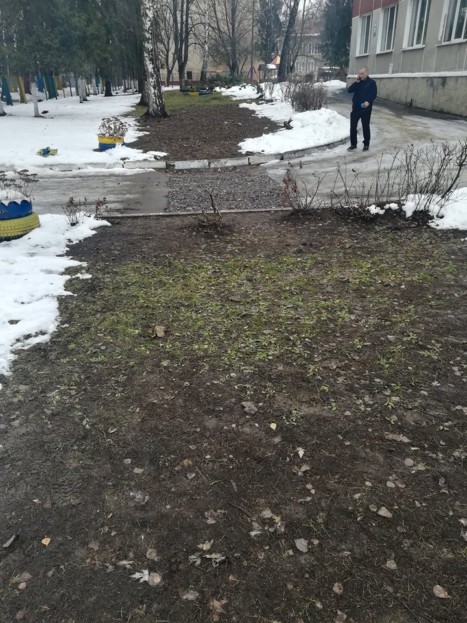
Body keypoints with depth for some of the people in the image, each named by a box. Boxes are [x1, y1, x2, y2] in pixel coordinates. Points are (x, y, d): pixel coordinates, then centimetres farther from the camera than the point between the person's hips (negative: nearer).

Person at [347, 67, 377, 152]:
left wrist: (368, 101, -27)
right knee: (353, 126, 3)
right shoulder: (357, 82, 10)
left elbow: (374, 94, -10)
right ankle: (353, 144, 13)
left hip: (365, 109, -4)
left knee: (365, 126, 5)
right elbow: (349, 90, -1)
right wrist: (356, 82, -11)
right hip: (356, 107, 4)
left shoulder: (371, 83, -3)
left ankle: (366, 144, 16)